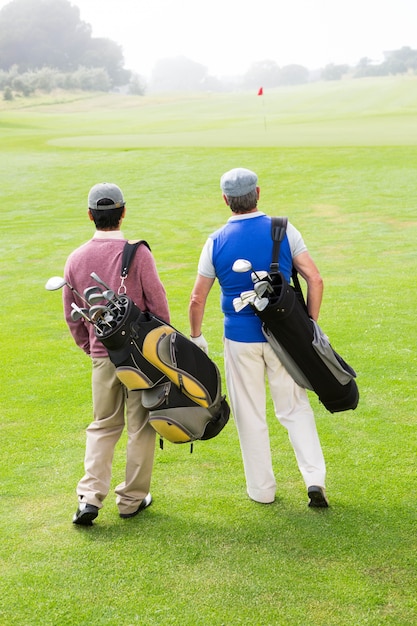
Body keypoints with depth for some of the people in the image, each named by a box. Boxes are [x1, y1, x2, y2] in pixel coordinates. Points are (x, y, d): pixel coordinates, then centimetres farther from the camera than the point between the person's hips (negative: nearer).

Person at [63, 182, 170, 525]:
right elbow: (158, 304, -9)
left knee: (103, 426, 15)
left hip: (102, 355, 4)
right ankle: (132, 499, 18)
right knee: (141, 426, 9)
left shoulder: (76, 259, 0)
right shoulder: (137, 252, -13)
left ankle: (90, 497, 5)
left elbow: (72, 315, 7)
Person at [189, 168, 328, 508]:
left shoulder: (216, 242, -4)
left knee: (250, 414, 10)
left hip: (240, 338, 0)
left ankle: (262, 489, 19)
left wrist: (196, 337, 13)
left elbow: (197, 299, -1)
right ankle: (315, 478, 1)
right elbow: (315, 280, -8)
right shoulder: (284, 231, -4)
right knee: (295, 407, 11)